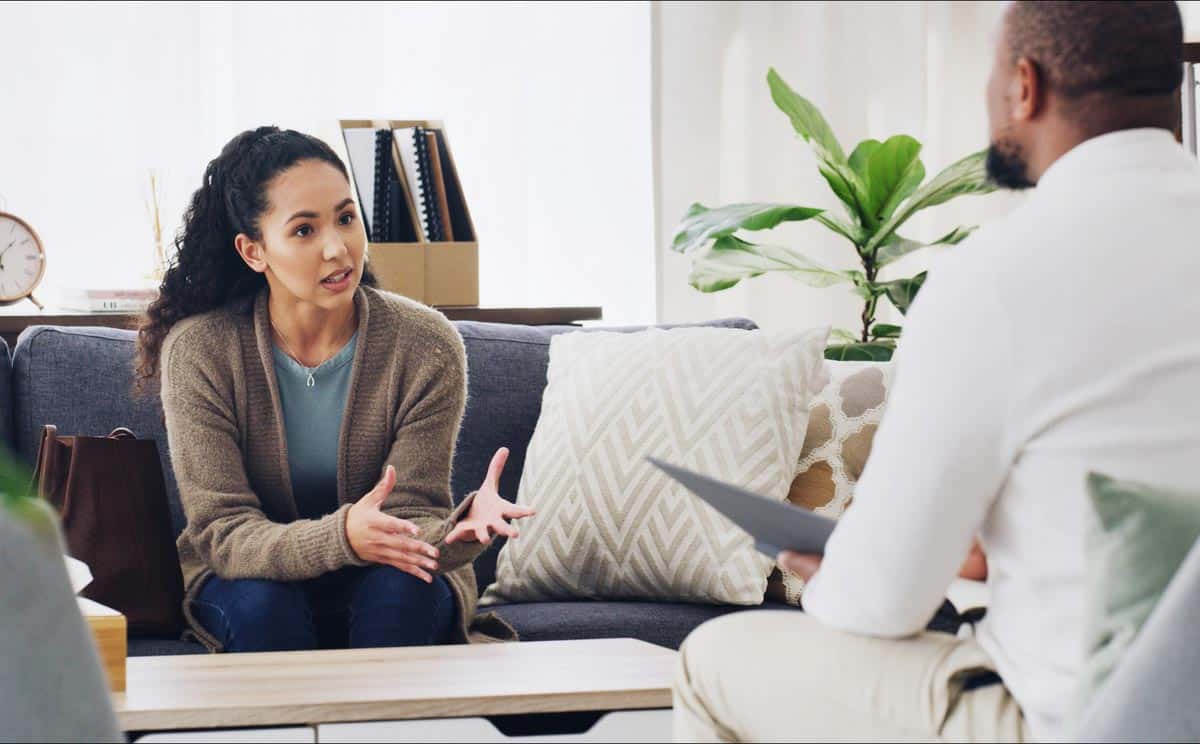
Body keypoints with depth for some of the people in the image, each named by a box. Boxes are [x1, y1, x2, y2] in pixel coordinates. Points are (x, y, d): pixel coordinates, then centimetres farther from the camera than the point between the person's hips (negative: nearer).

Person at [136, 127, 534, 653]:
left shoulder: (426, 347, -14)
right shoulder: (198, 351, -16)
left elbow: (410, 519, -16)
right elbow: (223, 534, -20)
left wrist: (458, 529, -41)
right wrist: (340, 536, -40)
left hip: (386, 587, 1)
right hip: (249, 576, 0)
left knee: (399, 588, -32)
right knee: (264, 605, -33)